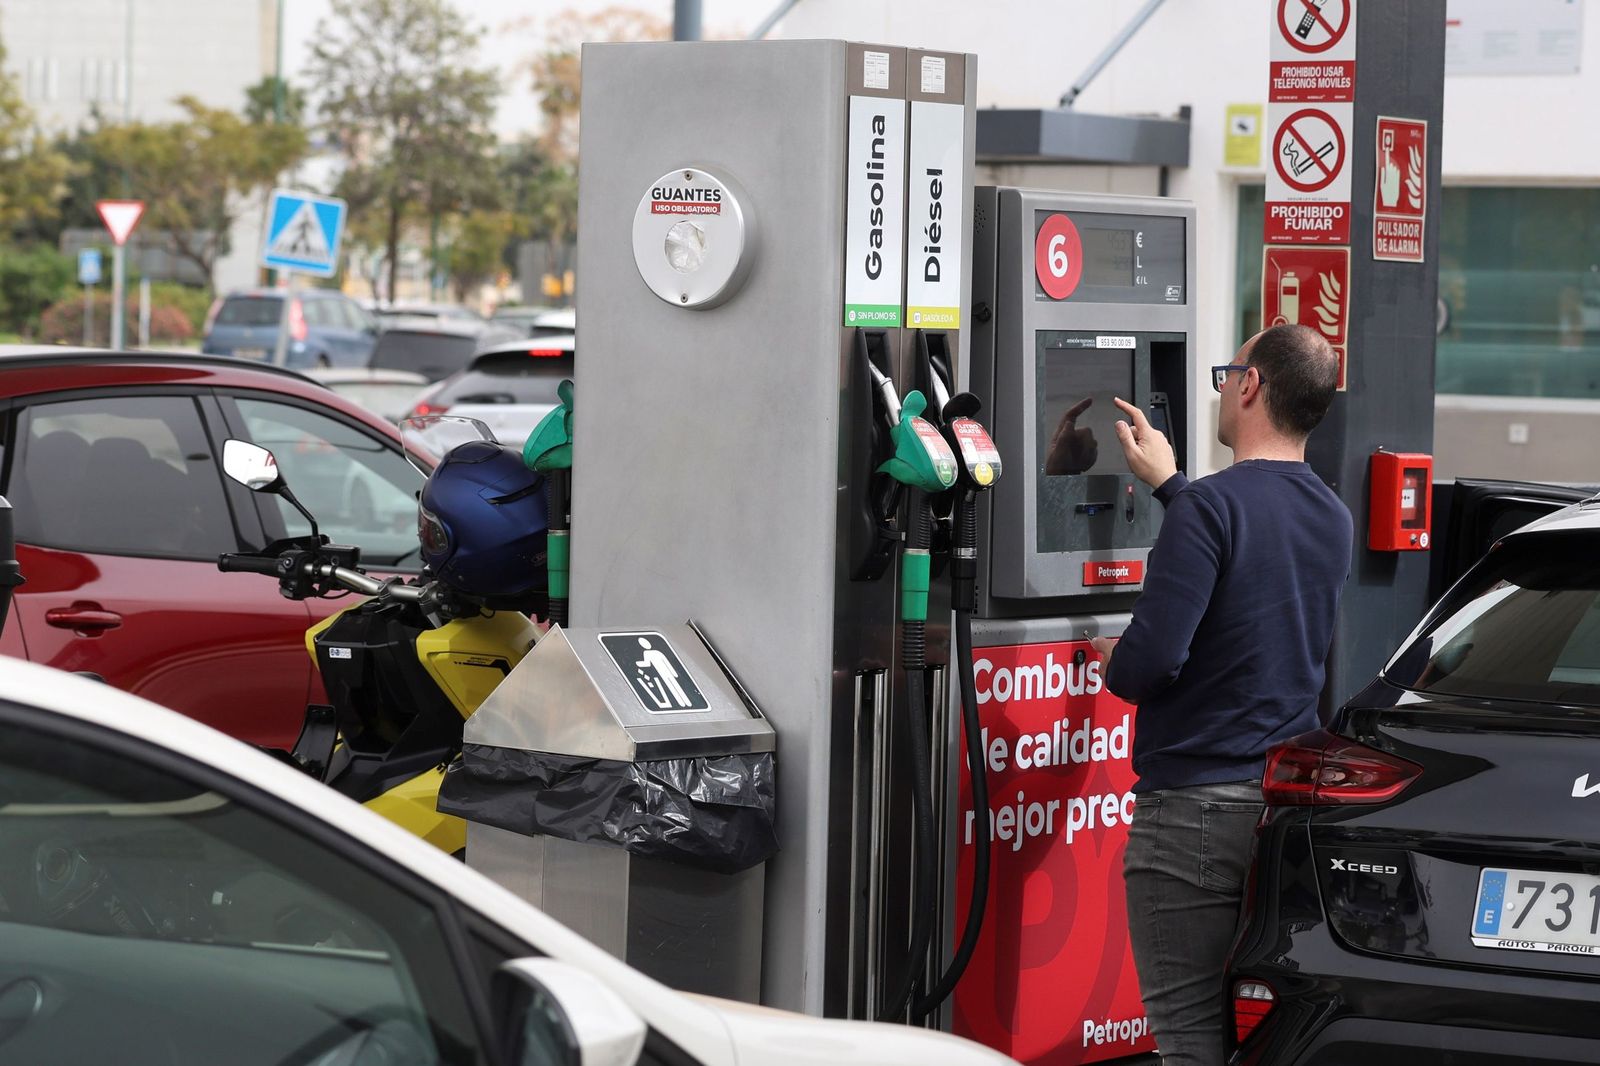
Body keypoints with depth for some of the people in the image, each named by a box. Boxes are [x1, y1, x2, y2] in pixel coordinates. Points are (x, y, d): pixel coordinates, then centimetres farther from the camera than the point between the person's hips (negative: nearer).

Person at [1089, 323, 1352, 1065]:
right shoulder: (1332, 518, 9)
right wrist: (1169, 485, 35)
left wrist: (1114, 664, 0)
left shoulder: (1210, 506, -16)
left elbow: (1152, 658, -22)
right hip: (1292, 799, 8)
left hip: (1196, 806, -8)